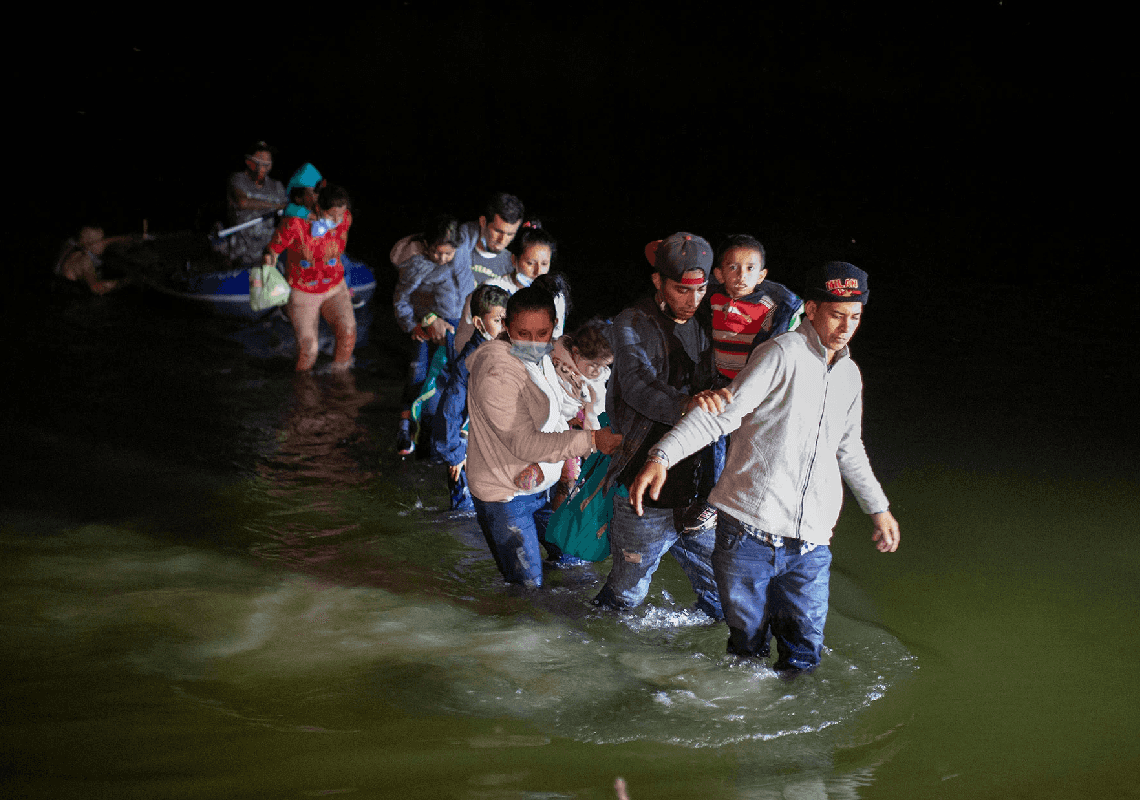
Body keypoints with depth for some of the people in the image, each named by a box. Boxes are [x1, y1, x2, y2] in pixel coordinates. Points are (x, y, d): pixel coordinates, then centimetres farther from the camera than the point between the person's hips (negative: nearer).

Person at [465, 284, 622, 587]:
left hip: (540, 486, 8)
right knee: (528, 586, -7)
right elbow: (524, 443, -28)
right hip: (505, 496, -8)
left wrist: (544, 463, -8)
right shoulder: (498, 372, -26)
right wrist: (591, 440, -30)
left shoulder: (540, 358, 4)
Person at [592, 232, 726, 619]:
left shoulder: (705, 326, 8)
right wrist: (683, 405, -45)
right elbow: (638, 385, -26)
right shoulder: (632, 325, -7)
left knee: (721, 599, 9)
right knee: (628, 592, 9)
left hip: (697, 490, 4)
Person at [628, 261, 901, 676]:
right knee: (747, 645, 6)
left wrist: (878, 507, 35)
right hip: (751, 530, -5)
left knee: (804, 650, 6)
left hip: (810, 541, 5)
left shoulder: (850, 376, 16)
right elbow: (723, 412, -15)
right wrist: (662, 456, -27)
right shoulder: (782, 353, -7)